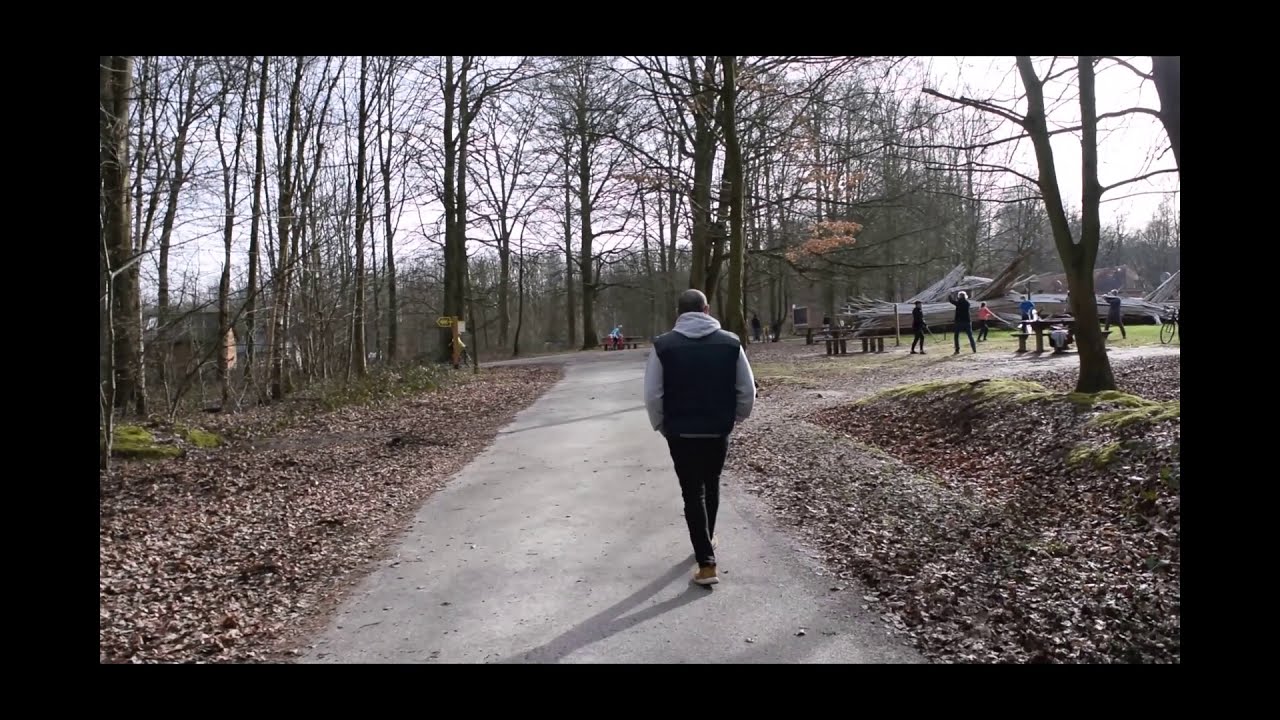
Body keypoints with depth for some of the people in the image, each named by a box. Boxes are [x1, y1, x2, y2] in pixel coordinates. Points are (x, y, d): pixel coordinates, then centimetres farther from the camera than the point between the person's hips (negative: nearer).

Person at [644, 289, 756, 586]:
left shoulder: (663, 345, -8)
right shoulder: (730, 342, -3)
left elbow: (652, 395, -8)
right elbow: (747, 390, -1)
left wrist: (662, 426, 7)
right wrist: (736, 418, 15)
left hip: (681, 433, -2)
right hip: (718, 431, 2)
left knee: (693, 494, 5)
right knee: (711, 485, 24)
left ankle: (707, 564, 2)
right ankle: (707, 539, 43)